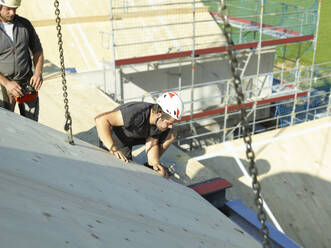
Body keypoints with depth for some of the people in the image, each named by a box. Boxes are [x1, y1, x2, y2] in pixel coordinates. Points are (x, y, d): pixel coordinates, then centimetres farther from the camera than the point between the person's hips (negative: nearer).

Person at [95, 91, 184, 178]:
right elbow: (101, 119, -44)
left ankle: (151, 164, 9)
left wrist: (155, 163, -32)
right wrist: (113, 148, -51)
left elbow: (151, 143, -12)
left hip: (136, 136, 6)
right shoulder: (136, 114, -41)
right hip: (114, 140, -6)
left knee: (170, 135, -6)